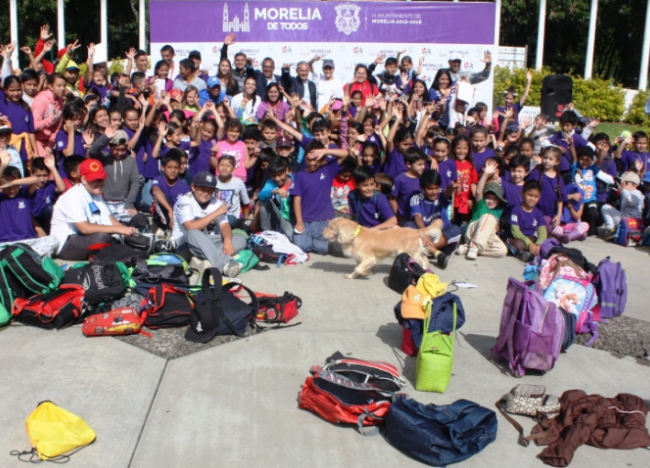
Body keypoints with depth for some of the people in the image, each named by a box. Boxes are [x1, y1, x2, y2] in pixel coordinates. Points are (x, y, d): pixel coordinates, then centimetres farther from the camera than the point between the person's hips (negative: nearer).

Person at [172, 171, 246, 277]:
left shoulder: (216, 203, 5)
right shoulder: (184, 201, -13)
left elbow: (224, 225, -7)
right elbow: (191, 228, -26)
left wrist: (227, 240, -30)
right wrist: (216, 213, -21)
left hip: (208, 243, 6)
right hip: (183, 243, -6)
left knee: (240, 240, -14)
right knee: (193, 234, -40)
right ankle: (224, 264, -53)